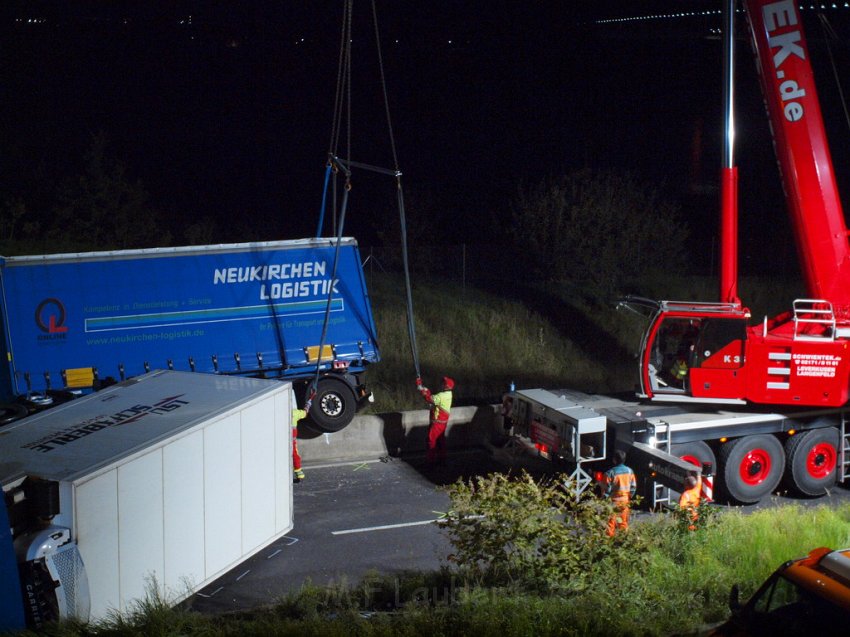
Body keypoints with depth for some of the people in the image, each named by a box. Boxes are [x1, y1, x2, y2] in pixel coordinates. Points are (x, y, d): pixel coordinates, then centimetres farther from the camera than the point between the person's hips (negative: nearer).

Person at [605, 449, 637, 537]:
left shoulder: (610, 473, -17)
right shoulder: (629, 471, 1)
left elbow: (607, 489, -15)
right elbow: (633, 486, 7)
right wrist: (629, 497, 18)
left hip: (614, 500, -5)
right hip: (625, 500, 5)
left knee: (611, 521, 2)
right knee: (623, 521, 15)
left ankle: (610, 537, 2)